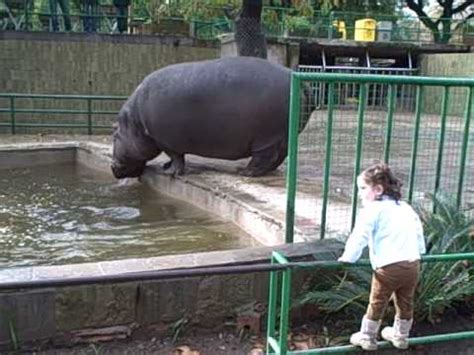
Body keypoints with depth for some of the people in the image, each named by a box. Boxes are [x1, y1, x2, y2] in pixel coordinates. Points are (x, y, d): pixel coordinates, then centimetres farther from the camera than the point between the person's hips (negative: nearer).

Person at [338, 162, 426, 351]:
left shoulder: (372, 210, -5)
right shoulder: (405, 207, 17)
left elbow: (359, 236, -10)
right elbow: (419, 230, 25)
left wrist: (347, 258, -1)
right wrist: (419, 251, 39)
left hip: (388, 266, -6)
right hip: (412, 264, 7)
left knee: (376, 304, 10)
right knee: (405, 303, 22)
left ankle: (367, 337, 22)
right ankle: (400, 336, 38)